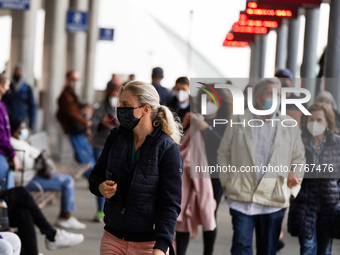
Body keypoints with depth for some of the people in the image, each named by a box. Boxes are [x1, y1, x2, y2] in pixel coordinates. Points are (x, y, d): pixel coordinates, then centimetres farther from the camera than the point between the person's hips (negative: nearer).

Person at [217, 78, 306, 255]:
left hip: (274, 200, 1)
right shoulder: (239, 121, 5)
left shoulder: (290, 126, 7)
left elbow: (298, 158, 16)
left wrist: (294, 174, -3)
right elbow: (224, 153, 12)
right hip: (242, 197, -1)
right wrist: (228, 180, 3)